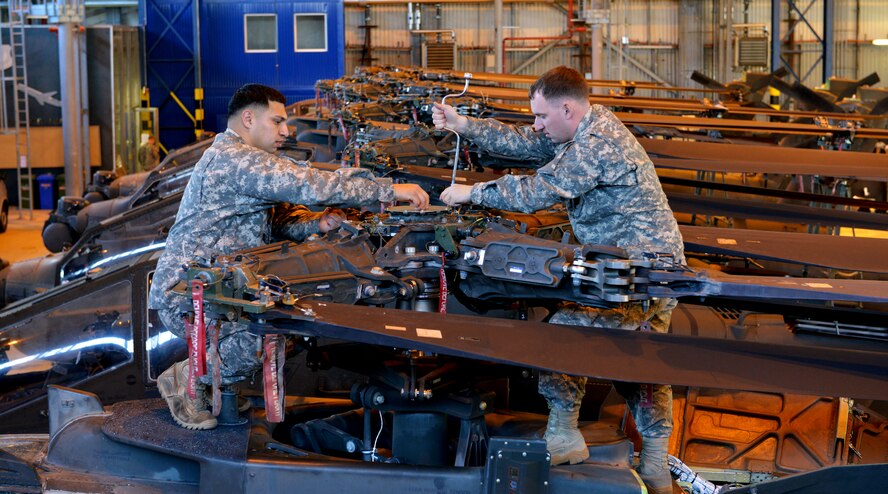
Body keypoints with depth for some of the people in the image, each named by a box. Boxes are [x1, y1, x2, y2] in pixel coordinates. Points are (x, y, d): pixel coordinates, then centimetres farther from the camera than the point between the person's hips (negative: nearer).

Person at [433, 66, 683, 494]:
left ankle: (563, 435, 0)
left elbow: (535, 192, -20)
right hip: (660, 265, 11)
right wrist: (463, 125, 8)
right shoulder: (590, 128, 12)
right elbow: (521, 143, 15)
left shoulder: (596, 145, -21)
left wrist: (471, 193, -8)